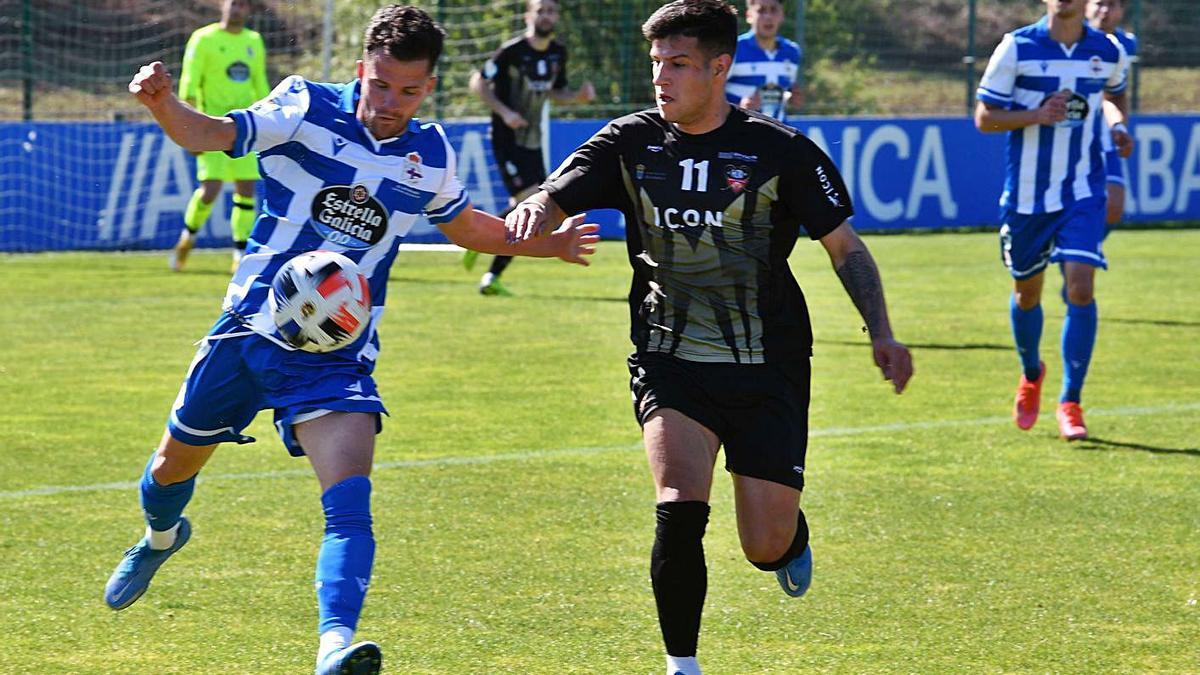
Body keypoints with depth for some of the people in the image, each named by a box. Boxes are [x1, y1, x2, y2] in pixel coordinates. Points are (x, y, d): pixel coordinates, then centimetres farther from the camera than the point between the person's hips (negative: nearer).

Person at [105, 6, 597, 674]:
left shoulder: (431, 155, 2)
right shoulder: (306, 110, -10)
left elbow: (465, 225, 25)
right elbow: (208, 134, -25)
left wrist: (547, 243, 18)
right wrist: (162, 102, -46)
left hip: (337, 353, 1)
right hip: (252, 326, -1)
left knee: (351, 498, -23)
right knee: (177, 463, 19)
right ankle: (160, 536, 54)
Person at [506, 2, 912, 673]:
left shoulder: (782, 151, -6)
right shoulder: (631, 143, 0)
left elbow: (845, 245, 2)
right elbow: (554, 198, -9)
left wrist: (882, 333, -7)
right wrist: (535, 209, -33)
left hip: (768, 371, -1)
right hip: (670, 364, 1)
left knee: (767, 547, 0)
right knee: (679, 511, -22)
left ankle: (794, 537, 39)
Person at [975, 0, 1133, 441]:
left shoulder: (1108, 52, 0)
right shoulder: (1017, 48, -8)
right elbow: (984, 118, -5)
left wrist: (1118, 125, 2)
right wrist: (1039, 115, -21)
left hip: (1083, 194, 0)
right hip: (1026, 195, 0)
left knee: (1080, 289, -15)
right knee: (1026, 293, 13)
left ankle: (1070, 402, -6)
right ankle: (1031, 375, 43)